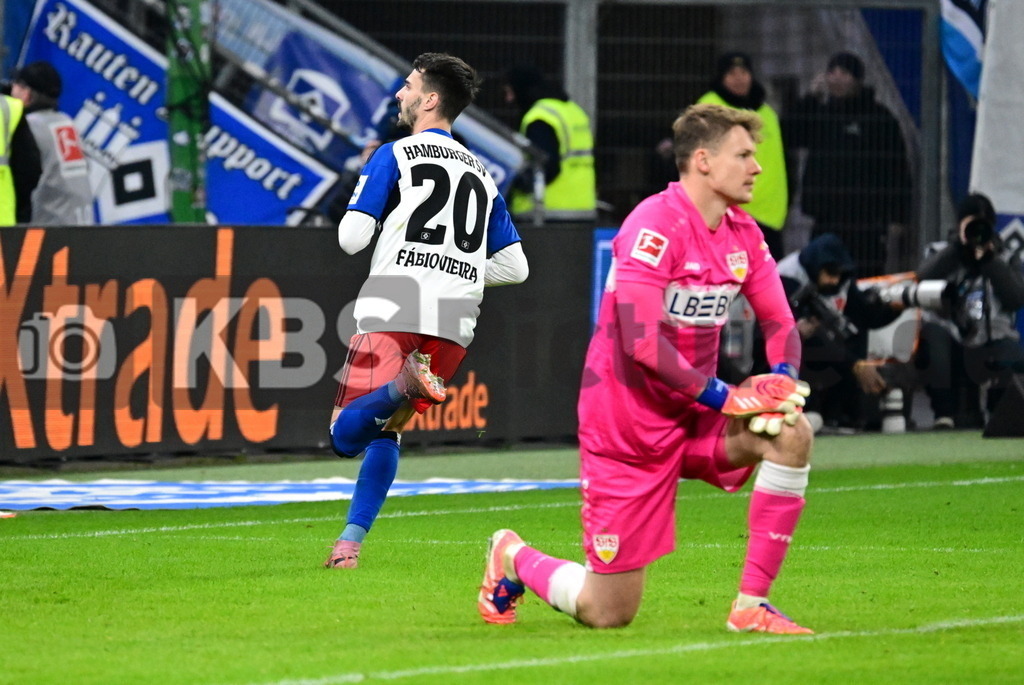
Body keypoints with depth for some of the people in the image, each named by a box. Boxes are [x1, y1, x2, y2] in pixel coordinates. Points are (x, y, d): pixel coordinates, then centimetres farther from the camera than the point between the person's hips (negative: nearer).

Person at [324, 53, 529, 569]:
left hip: (394, 314, -5)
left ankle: (404, 384, -36)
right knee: (386, 430, 19)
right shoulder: (482, 175, 20)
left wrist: (362, 192, 19)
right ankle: (350, 542, 9)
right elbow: (514, 265, 18)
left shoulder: (394, 156, 4)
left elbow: (351, 238, -2)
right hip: (455, 325, 5)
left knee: (346, 435, -7)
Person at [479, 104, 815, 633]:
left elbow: (779, 322, 11)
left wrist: (782, 381, -11)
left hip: (694, 413, 7)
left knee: (792, 432, -23)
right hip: (626, 424, -7)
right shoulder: (655, 226, -21)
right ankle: (513, 558, 30)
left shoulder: (743, 234, 3)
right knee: (607, 615, -4)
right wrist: (723, 397, -24)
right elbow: (642, 342, -28)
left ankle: (751, 606, -15)